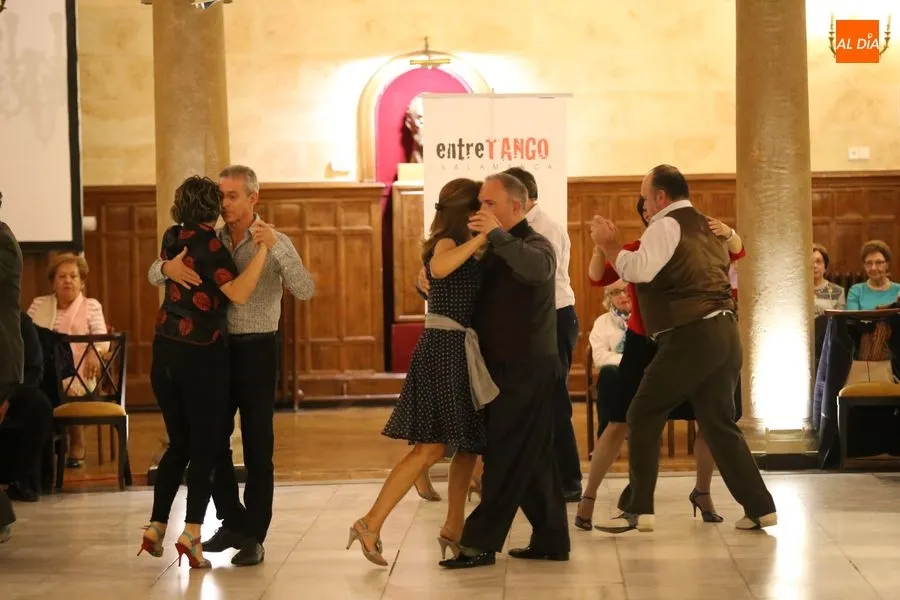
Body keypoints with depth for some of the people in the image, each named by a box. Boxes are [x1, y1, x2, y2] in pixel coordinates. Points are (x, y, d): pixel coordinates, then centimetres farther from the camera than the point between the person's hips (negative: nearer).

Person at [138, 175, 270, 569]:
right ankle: (192, 533, -10)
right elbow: (238, 293, -23)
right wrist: (262, 250, -20)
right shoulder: (208, 243, -13)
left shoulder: (173, 238, 7)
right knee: (206, 447, 0)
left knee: (179, 443, 16)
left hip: (165, 352, 7)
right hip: (201, 355, -6)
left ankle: (156, 528, 13)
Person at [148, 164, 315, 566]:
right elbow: (154, 275, 5)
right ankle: (233, 522, 23)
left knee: (258, 443, 1)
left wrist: (276, 246, -27)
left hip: (257, 349, -4)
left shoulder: (275, 243, -2)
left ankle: (254, 536, 9)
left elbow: (305, 291, -15)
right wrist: (168, 267, -20)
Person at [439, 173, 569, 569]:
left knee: (507, 456, -6)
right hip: (506, 367, 9)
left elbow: (537, 269, -35)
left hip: (526, 369, -9)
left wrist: (498, 235, -45)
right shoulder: (493, 250, 14)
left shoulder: (536, 245, -11)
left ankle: (481, 543, -3)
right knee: (533, 458, 12)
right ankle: (551, 540, 19)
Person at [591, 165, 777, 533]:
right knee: (719, 423, 14)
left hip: (691, 337, -8)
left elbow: (640, 270, -19)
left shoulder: (667, 225, -5)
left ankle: (637, 509, 0)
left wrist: (609, 244, -7)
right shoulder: (706, 228, 22)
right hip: (724, 332, 8)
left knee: (643, 416, 1)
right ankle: (760, 507, 11)